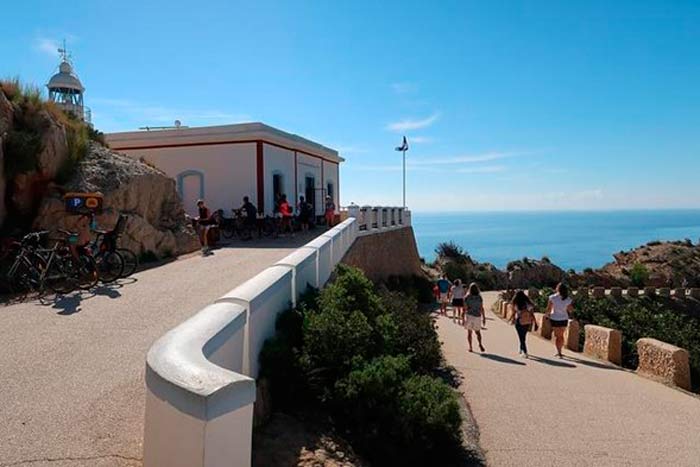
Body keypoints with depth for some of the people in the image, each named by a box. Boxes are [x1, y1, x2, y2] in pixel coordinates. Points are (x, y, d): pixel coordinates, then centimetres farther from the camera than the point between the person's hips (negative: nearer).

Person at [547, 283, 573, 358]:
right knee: (561, 335, 19)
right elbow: (571, 309, 2)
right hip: (564, 319, 3)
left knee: (557, 336, 7)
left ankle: (559, 353, 1)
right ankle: (559, 351, 29)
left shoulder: (552, 298, -14)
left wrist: (548, 314, 9)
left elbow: (548, 309, -11)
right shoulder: (568, 299, -6)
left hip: (554, 319, -3)